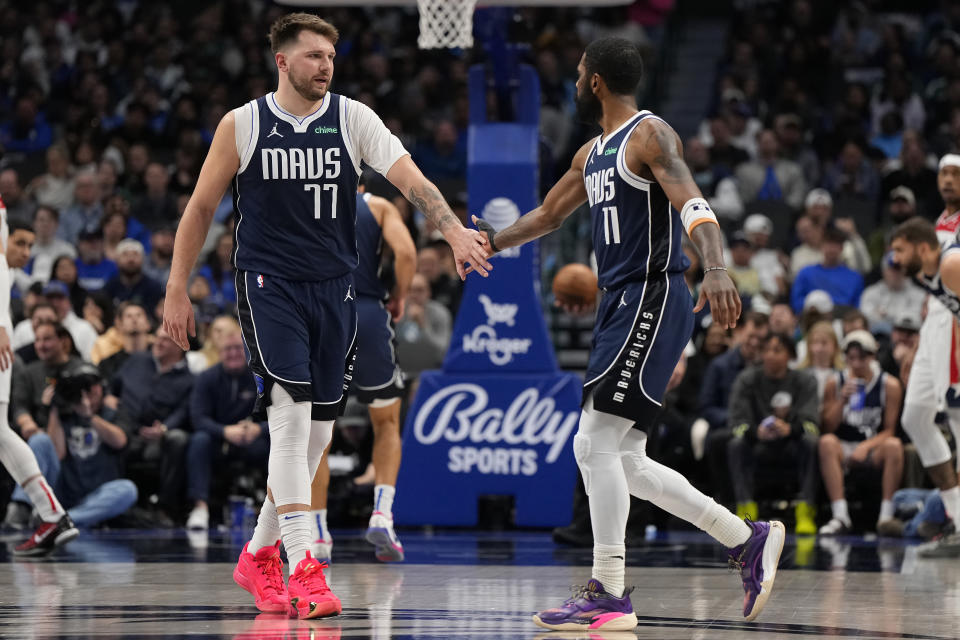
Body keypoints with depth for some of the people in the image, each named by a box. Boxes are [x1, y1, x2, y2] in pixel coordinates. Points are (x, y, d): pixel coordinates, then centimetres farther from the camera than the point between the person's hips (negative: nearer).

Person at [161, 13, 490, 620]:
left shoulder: (353, 119, 0)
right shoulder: (242, 126, -2)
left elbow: (409, 177, -12)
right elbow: (202, 207, 7)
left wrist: (455, 230, -29)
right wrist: (177, 290, 4)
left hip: (334, 289, 3)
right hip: (269, 285, -3)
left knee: (316, 432, 7)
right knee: (291, 415, -18)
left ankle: (260, 554, 25)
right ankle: (303, 567, -21)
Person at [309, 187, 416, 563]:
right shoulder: (378, 206, 12)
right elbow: (406, 253, -6)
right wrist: (399, 297, 8)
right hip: (368, 314, -1)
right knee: (387, 422, 17)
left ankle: (318, 534, 8)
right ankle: (382, 514, -1)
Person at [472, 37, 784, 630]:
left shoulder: (651, 135, -10)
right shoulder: (593, 153, 19)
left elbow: (693, 205, -25)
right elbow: (548, 214, 35)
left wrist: (717, 269, -40)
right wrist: (492, 242, 37)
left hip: (653, 299, -10)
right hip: (622, 307, 10)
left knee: (598, 441, -14)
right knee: (619, 459, 9)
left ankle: (609, 593, -12)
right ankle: (748, 540, 16)